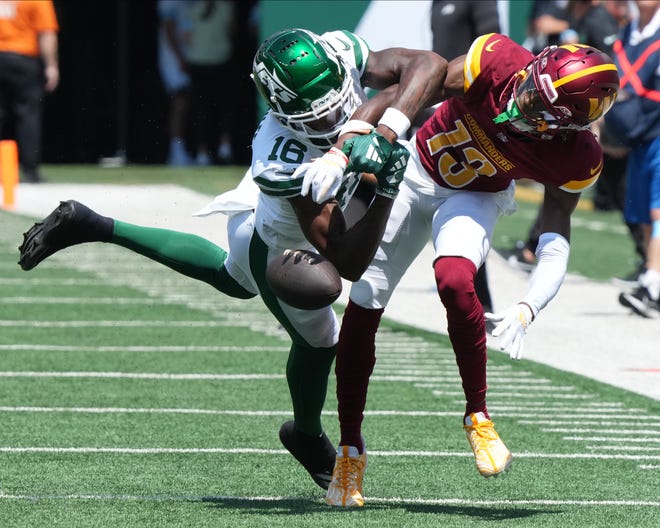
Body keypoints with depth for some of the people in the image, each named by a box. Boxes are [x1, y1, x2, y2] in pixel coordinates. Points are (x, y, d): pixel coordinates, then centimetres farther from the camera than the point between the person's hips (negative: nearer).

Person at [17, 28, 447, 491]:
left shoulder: (340, 54, -34)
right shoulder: (288, 168, -48)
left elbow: (429, 65, -33)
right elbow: (348, 264, -44)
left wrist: (389, 124, -46)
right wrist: (386, 192, -53)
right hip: (274, 244, -7)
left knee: (235, 278, 36)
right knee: (317, 340, 15)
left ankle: (95, 227, 43)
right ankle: (308, 439, 47)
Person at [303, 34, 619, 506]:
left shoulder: (575, 160, -28)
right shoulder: (496, 61, -34)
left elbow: (556, 244, -22)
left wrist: (527, 311, -38)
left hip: (475, 197, -1)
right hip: (415, 168, 1)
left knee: (455, 281, -32)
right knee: (363, 308, 0)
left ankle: (478, 416, -10)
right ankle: (350, 450, 18)